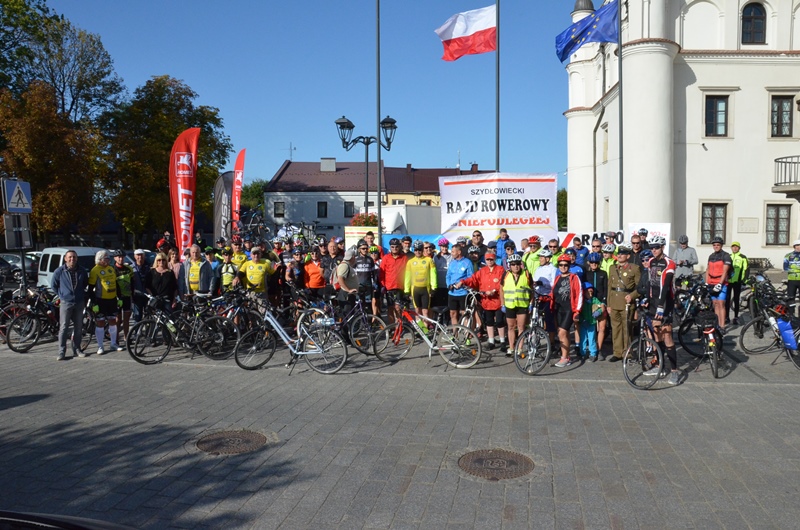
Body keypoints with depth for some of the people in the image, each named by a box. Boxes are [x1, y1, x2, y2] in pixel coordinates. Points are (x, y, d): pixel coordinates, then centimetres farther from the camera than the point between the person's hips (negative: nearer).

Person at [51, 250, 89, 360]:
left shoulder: (82, 271, 4)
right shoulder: (59, 271, -3)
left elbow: (85, 284, 19)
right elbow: (53, 285, 8)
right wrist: (61, 295, 6)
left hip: (79, 303, 3)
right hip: (66, 303, -3)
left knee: (78, 327, 7)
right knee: (63, 328, -5)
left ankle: (77, 349, 17)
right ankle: (61, 352, -3)